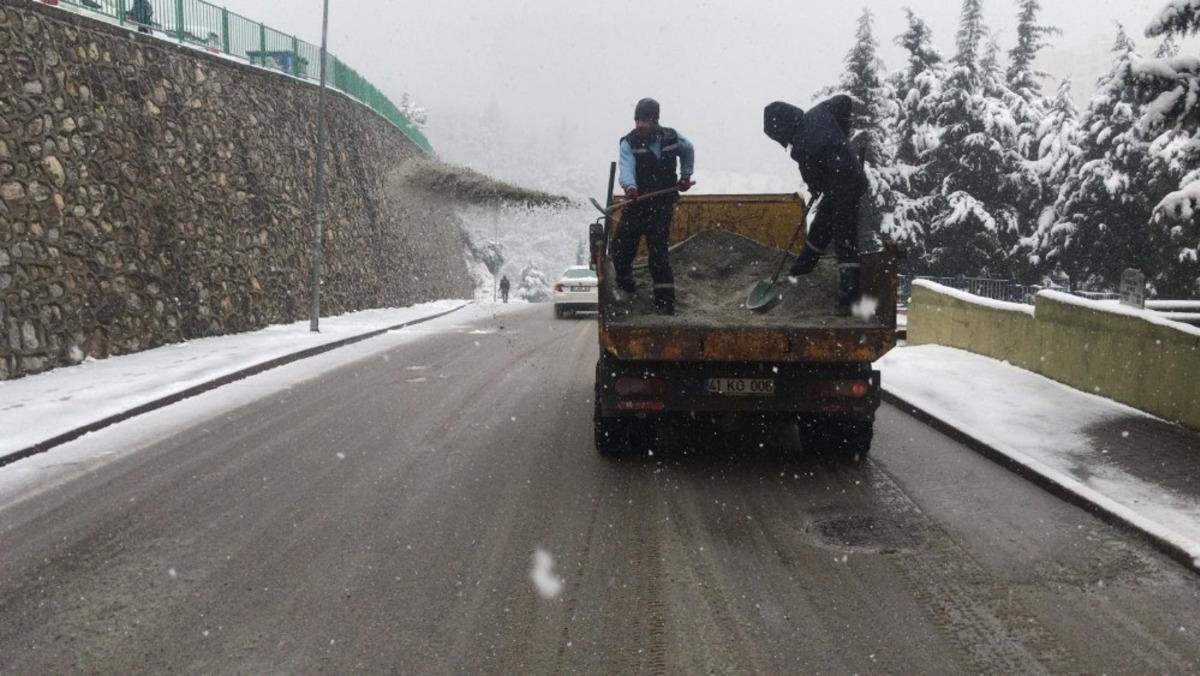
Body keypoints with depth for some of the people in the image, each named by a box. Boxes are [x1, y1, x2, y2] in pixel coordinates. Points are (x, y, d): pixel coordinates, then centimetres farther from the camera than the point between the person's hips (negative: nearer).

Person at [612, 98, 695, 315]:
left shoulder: (672, 138, -2)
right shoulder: (629, 143, -9)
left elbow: (688, 151, 22)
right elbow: (627, 168, -28)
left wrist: (685, 176, 20)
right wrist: (630, 187, -47)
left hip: (663, 205, 0)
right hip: (636, 202, 1)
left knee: (659, 251, -7)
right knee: (621, 247, -2)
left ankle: (665, 301, -2)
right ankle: (625, 285, 26)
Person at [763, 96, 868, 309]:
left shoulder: (802, 147, -27)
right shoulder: (819, 112, -6)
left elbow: (813, 182, -12)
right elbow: (844, 101, 11)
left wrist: (817, 189, 12)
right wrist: (842, 136, 14)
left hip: (843, 189, -9)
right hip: (854, 177, 9)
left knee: (845, 239, -6)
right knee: (821, 225, 24)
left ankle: (849, 289, -4)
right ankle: (806, 262, 42)